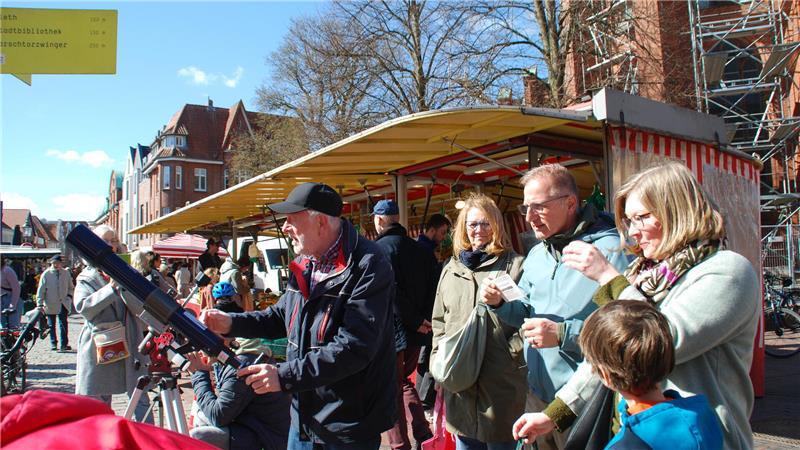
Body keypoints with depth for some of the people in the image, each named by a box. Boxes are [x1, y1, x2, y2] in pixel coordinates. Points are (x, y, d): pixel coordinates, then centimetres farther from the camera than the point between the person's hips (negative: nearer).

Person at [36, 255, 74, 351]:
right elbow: (41, 290, -3)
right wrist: (40, 304, -8)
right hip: (50, 304, -1)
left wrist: (69, 296, 0)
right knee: (51, 325, 10)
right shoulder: (46, 274, -4)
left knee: (63, 323, -4)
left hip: (63, 303, 1)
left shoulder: (66, 273, 3)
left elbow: (70, 287, 16)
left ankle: (64, 344, -1)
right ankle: (53, 343, 23)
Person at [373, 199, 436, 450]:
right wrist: (423, 319, 0)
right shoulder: (419, 249, 8)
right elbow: (433, 286, 5)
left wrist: (416, 322, -14)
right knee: (404, 381, 23)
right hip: (415, 333, 6)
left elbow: (391, 291, -21)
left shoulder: (380, 248, -13)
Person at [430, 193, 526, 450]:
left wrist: (512, 353, -15)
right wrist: (439, 358, 8)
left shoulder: (514, 265, -2)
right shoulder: (451, 269, 14)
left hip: (501, 382, -4)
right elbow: (439, 321, 19)